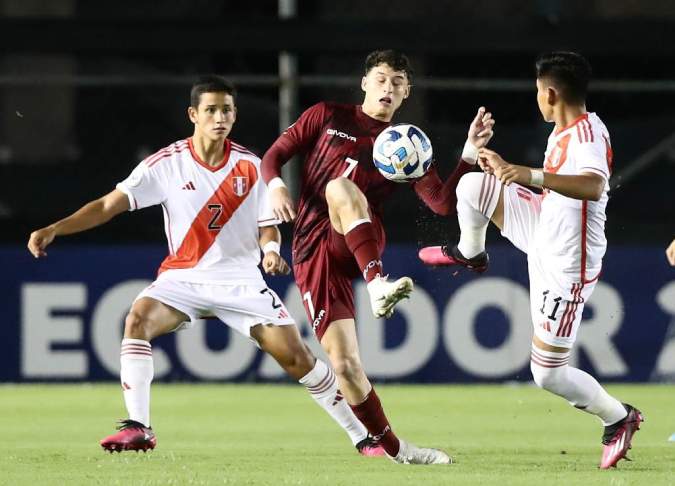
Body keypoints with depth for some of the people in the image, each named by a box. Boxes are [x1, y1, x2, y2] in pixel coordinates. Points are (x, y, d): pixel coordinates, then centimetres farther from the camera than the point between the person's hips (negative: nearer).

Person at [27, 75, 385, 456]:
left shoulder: (250, 167, -3)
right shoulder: (168, 164, -7)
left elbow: (268, 226, 3)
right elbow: (109, 205, -10)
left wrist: (271, 250, -21)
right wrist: (54, 229, -21)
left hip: (241, 280, 0)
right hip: (183, 277, 0)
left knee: (296, 356, -7)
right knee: (139, 319, -29)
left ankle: (361, 435, 7)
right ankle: (138, 428, -25)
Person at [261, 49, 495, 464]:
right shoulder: (327, 117, 11)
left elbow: (443, 203, 2)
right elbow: (275, 154, 11)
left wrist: (471, 153, -10)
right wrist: (276, 185, -11)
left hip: (357, 245, 0)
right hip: (313, 255, 0)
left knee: (340, 188, -34)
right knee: (345, 364, -13)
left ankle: (379, 284, -50)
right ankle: (394, 448, 0)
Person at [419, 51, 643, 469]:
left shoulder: (589, 133, -24)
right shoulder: (562, 132, 6)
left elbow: (593, 186, -45)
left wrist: (532, 176, -54)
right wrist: (507, 169, 28)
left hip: (566, 266, -9)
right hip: (544, 234, 9)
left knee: (548, 374, -5)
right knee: (473, 185, 0)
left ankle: (618, 418, 18)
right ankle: (471, 253, 30)